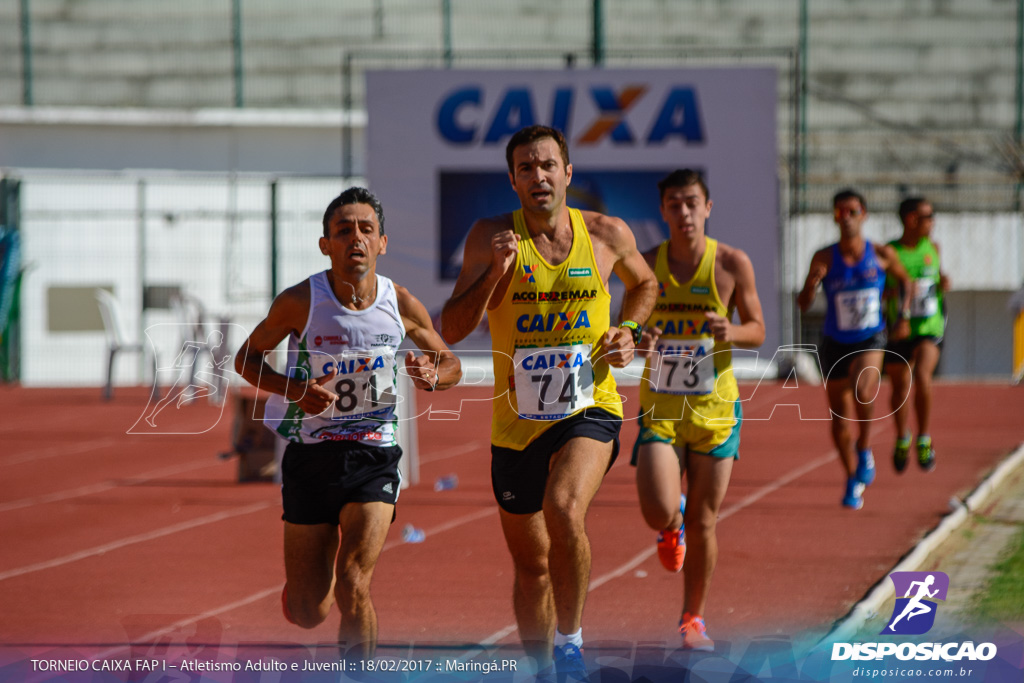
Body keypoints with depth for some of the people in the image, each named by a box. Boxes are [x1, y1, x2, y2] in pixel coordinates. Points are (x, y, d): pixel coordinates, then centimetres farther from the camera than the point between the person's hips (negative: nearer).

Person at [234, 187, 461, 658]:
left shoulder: (402, 305, -4)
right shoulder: (300, 302, -9)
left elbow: (451, 363, 12)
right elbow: (246, 359, 3)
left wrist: (434, 376, -13)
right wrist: (294, 389, -16)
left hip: (374, 455, 0)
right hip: (310, 455, 0)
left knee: (353, 588, -20)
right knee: (306, 613, 5)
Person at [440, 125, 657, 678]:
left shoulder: (607, 235, -1)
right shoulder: (492, 237, -5)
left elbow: (644, 284, 21)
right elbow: (452, 330, -9)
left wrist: (629, 333, 3)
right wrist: (493, 273, -22)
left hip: (589, 409, -2)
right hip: (516, 423, 2)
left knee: (564, 510, -31)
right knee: (531, 566, 12)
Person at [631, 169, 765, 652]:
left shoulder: (732, 264, -4)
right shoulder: (646, 265, -1)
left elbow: (758, 331, 4)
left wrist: (731, 332, -19)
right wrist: (637, 341, -16)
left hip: (714, 408, 0)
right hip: (659, 408, 0)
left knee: (702, 523, 4)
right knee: (659, 513, -16)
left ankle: (693, 618, 23)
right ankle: (671, 528, 23)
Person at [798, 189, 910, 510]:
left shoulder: (882, 254, -5)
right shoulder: (824, 258, -8)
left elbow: (904, 280, 16)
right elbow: (802, 305, -11)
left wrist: (904, 316, 5)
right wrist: (812, 283, -31)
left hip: (871, 341, -1)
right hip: (835, 344, 1)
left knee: (862, 389, -32)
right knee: (839, 419, 6)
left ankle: (865, 449, -7)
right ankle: (853, 480, 27)